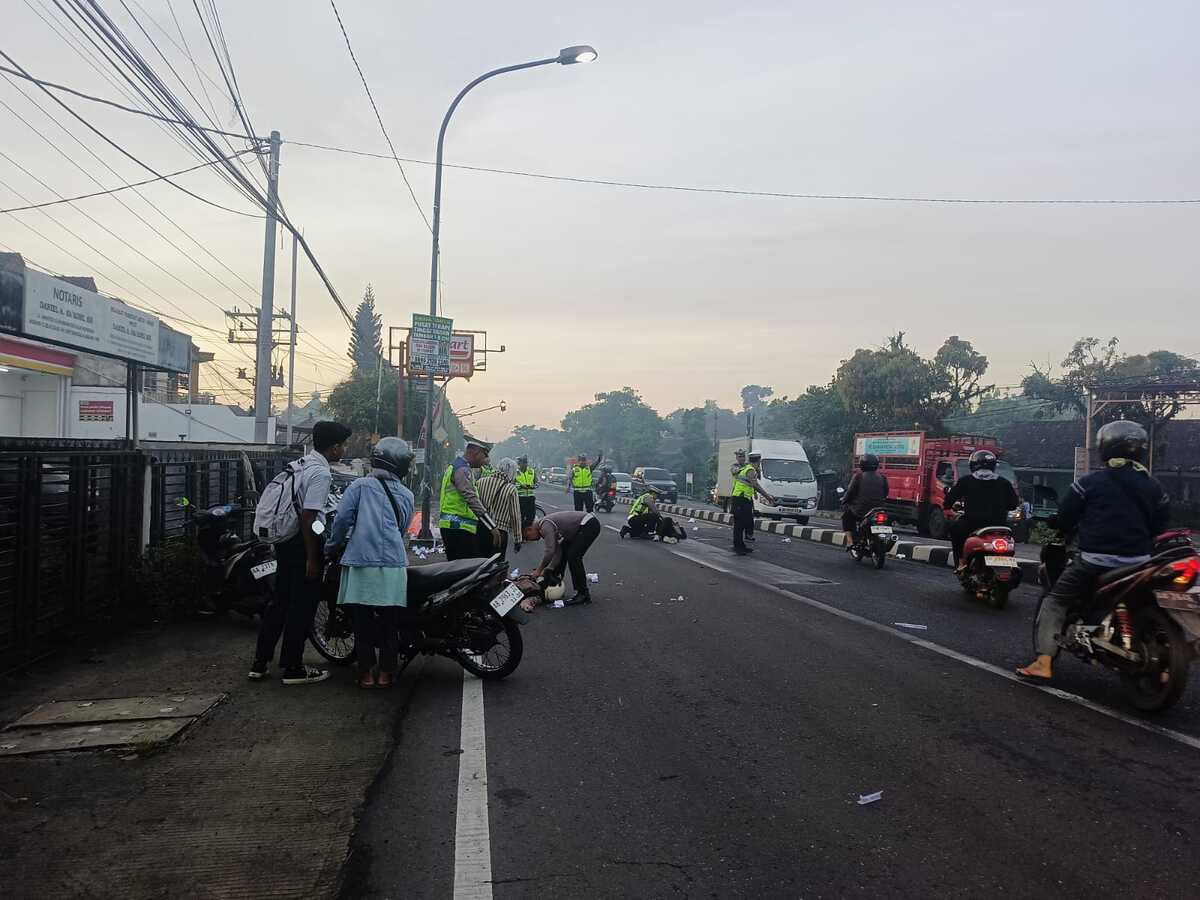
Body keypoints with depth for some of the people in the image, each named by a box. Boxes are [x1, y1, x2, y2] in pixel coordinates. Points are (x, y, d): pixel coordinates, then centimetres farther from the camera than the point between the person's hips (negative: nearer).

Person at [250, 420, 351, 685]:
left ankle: (260, 663, 21)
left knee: (280, 601, 15)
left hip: (286, 541, 9)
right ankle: (293, 668, 10)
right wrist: (312, 559, -19)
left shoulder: (301, 465, 11)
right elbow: (308, 517, -22)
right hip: (304, 543, -9)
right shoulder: (321, 473, -17)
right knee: (302, 606, 1)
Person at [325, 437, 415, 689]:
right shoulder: (406, 495, 14)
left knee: (363, 621, 6)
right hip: (394, 566, 2)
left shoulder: (360, 485, 4)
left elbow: (343, 518, -4)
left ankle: (366, 673, 11)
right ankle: (386, 672, 16)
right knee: (390, 621, 11)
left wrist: (333, 546, 12)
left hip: (361, 564, -2)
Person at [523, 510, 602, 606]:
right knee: (563, 551, 16)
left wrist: (539, 570, -14)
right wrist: (549, 570, 3)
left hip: (590, 525, -11)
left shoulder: (545, 526, -16)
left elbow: (550, 551, -23)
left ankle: (584, 594, -12)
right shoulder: (547, 524, 13)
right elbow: (557, 552, 12)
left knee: (573, 556, -15)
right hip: (581, 526, 11)